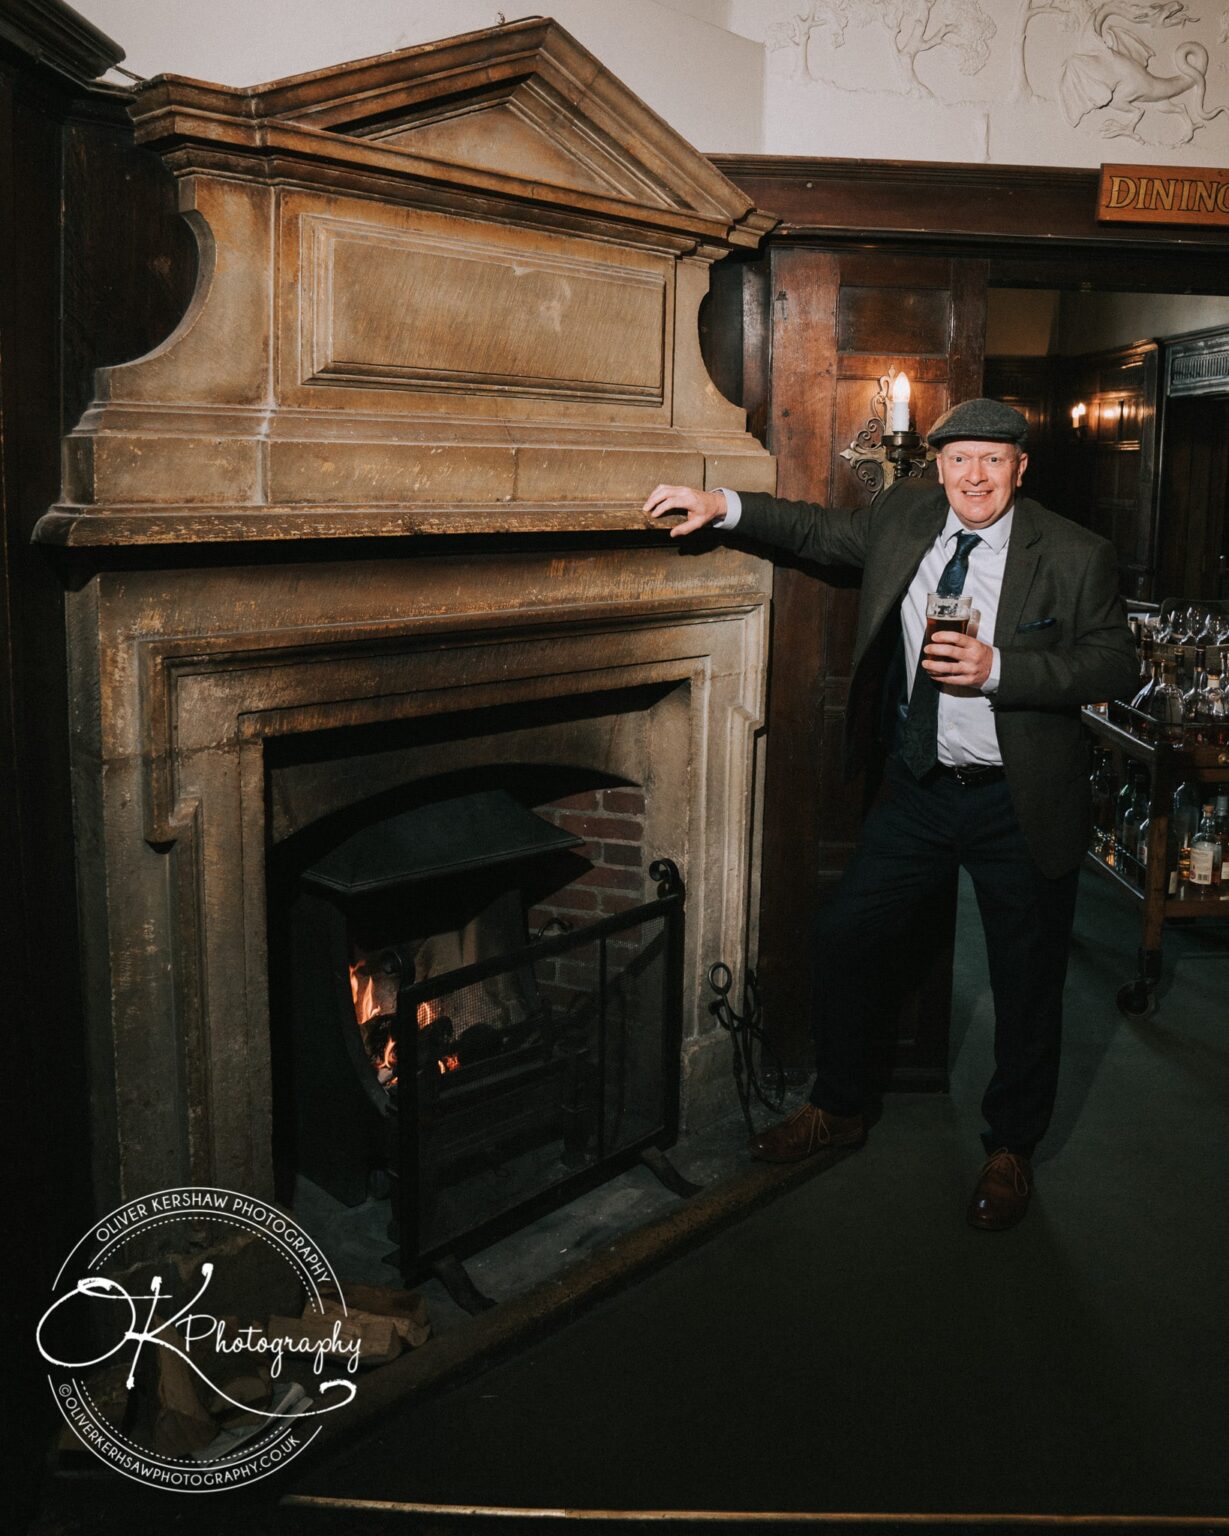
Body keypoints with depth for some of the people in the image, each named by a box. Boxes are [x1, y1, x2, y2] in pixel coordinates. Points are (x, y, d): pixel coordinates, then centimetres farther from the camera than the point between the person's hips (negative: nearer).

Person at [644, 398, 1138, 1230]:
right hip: (920, 788, 4)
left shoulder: (1077, 556, -10)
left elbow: (1116, 664, -12)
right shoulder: (903, 516, 3)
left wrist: (998, 667, -24)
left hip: (1021, 803, -4)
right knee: (843, 938, 8)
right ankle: (839, 1108, 32)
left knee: (1027, 982, 9)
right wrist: (721, 503, 9)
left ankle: (1011, 1148, 33)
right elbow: (824, 531, 18)